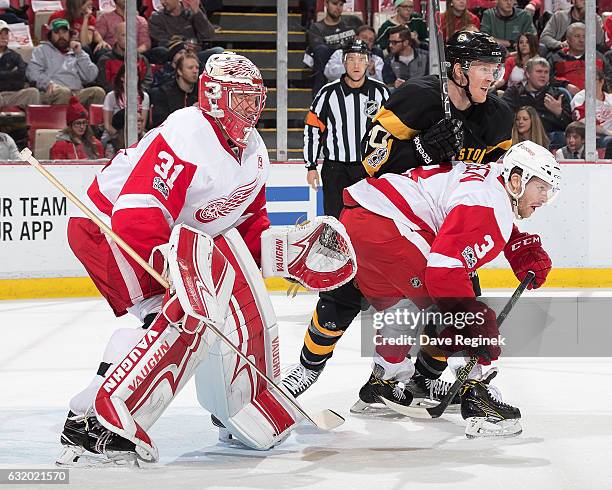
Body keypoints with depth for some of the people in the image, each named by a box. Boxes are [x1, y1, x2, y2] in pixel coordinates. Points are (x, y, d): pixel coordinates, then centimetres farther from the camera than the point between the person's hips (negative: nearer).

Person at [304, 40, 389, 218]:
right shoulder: (329, 93, -3)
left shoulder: (379, 91, 2)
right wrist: (311, 166, 1)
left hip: (371, 169, 1)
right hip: (336, 169, -1)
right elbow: (312, 129, 3)